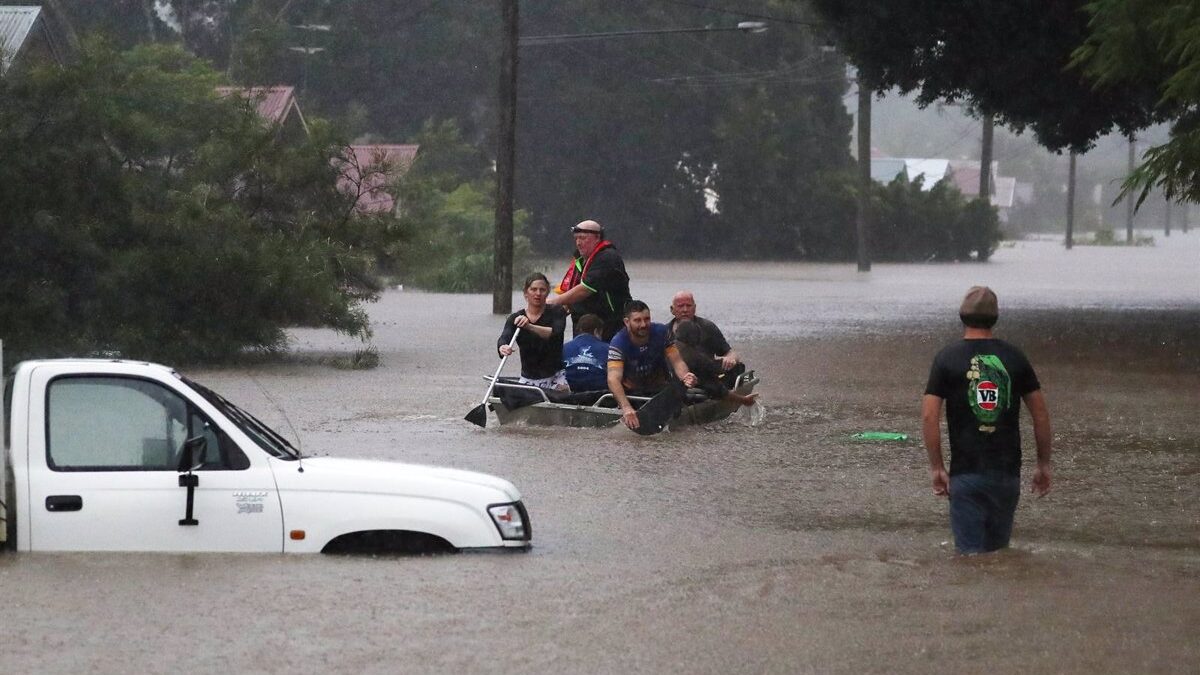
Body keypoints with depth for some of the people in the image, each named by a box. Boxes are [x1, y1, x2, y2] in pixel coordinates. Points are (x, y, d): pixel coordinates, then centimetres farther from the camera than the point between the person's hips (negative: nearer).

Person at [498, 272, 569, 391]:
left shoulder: (556, 312, -2)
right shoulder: (515, 318, 3)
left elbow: (556, 333, -22)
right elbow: (504, 338, -15)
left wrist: (530, 327, -40)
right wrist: (503, 348, -41)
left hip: (555, 376, -2)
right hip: (528, 378, 2)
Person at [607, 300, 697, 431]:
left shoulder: (661, 332, -11)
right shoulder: (618, 343, -23)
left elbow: (677, 361, -12)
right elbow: (614, 379, -34)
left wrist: (685, 377, -38)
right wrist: (626, 408, -51)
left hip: (659, 389, 3)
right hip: (632, 394, -3)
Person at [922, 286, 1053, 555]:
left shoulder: (947, 358, -3)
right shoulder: (1014, 357, 4)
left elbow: (929, 416, -9)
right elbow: (1040, 413, 6)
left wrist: (936, 467, -4)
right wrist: (1043, 464, 14)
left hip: (966, 473, -3)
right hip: (1008, 472, 3)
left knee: (972, 553, 0)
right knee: (999, 549, 14)